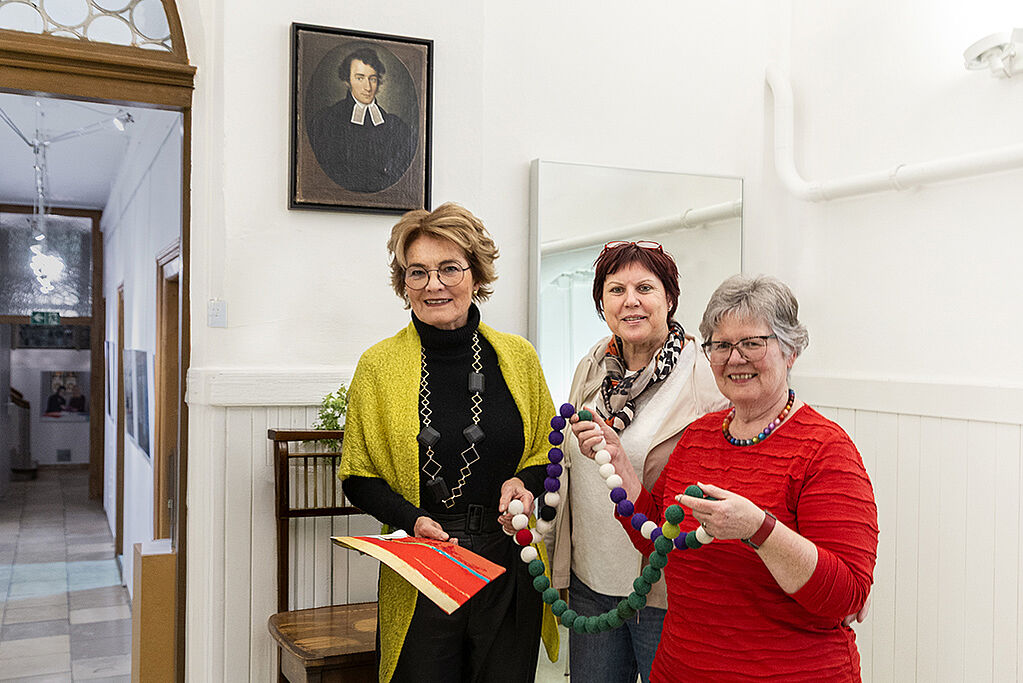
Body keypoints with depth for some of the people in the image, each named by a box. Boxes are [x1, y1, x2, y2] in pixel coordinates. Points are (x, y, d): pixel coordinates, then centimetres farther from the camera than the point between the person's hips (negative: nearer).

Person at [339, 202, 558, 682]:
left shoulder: (518, 357, 2)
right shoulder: (378, 365, -3)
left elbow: (548, 453, 12)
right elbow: (357, 477, 2)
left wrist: (524, 483, -10)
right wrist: (413, 520, -14)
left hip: (510, 571, 2)